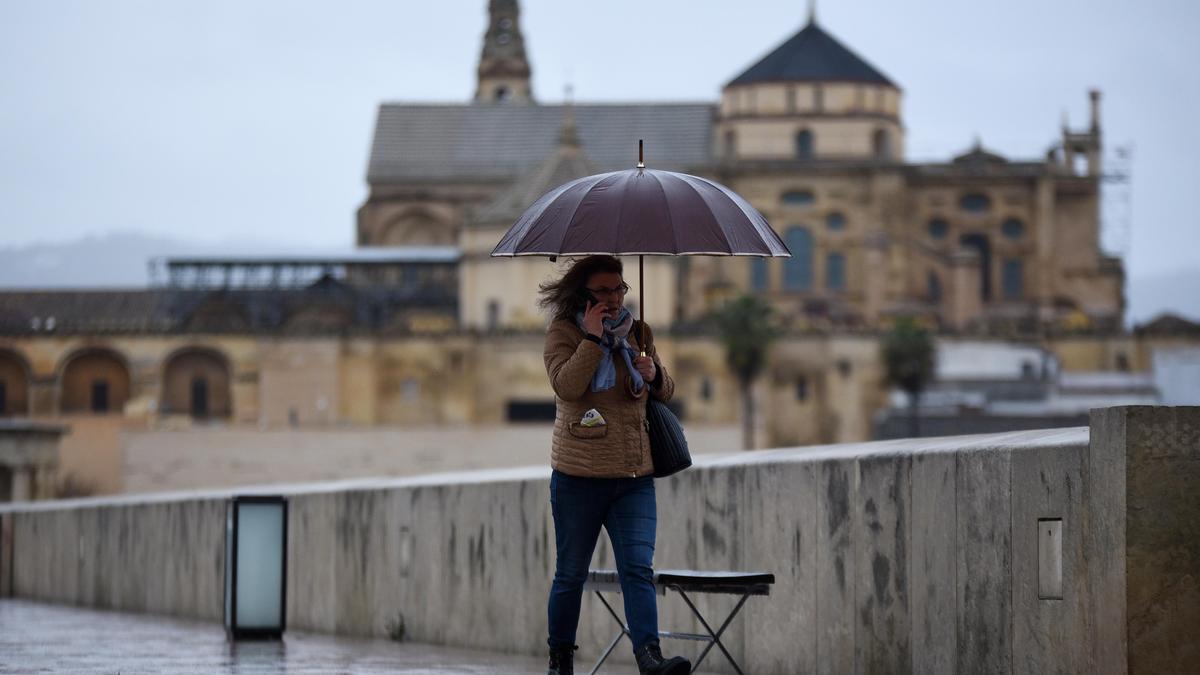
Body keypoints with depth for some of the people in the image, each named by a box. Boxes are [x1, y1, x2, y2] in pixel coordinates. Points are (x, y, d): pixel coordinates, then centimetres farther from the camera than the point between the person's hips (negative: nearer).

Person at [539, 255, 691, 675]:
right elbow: (566, 386, -20)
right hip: (578, 478, -3)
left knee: (638, 568, -11)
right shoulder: (563, 332, -3)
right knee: (571, 573, 7)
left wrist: (654, 375, -2)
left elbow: (666, 393, 21)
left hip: (635, 478, 3)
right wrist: (593, 337, -19)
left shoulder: (638, 332, 12)